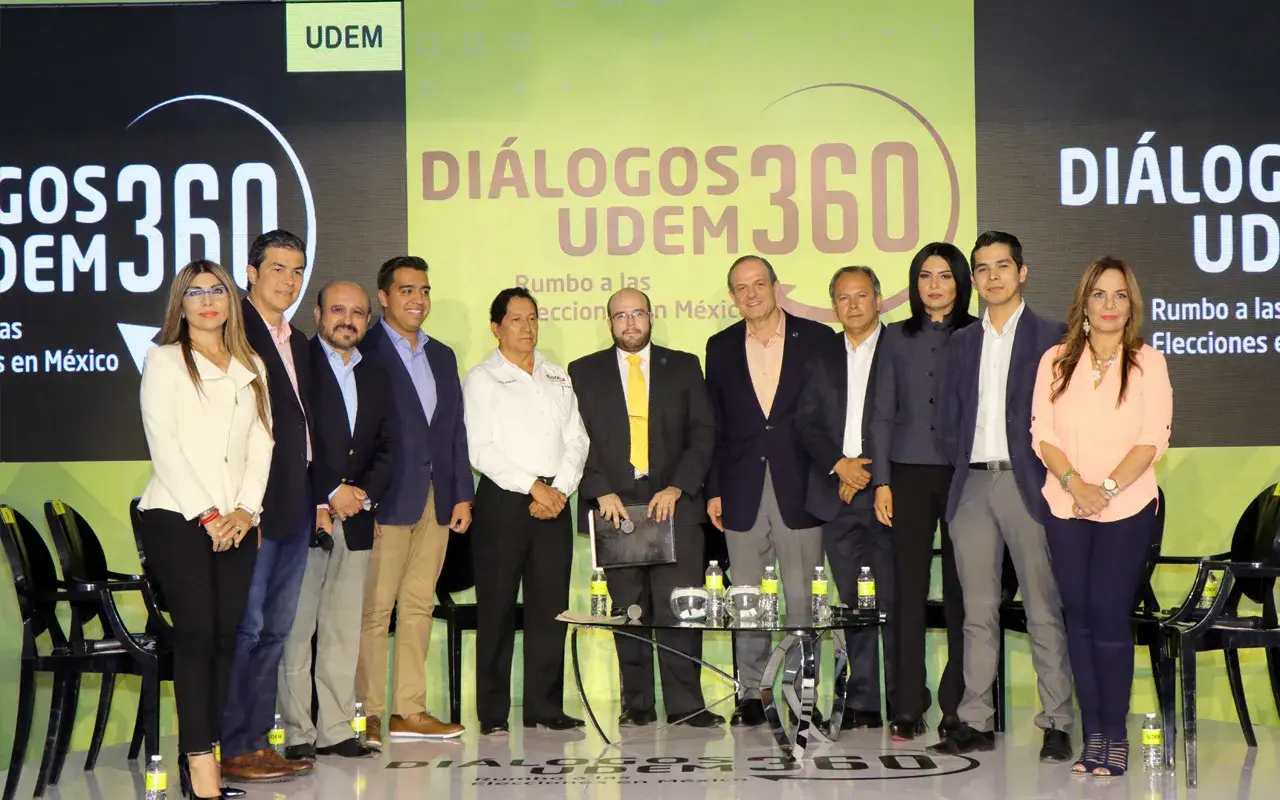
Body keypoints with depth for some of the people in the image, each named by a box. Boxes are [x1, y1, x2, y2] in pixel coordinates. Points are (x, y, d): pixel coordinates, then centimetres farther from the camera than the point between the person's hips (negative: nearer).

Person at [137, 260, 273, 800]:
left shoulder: (251, 366, 17)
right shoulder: (165, 359, 4)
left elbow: (261, 443, 11)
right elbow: (163, 444, -5)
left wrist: (244, 509, -3)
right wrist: (206, 515, -11)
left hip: (236, 522, 4)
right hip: (176, 517, -4)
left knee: (230, 633, -1)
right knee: (197, 632, -11)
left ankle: (210, 752, 3)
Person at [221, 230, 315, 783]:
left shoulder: (299, 344, 19)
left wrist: (318, 494, 13)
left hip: (295, 505, 9)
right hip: (252, 503, -8)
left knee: (275, 628, 12)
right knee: (245, 626, -5)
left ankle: (259, 740, 19)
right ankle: (233, 749, 2)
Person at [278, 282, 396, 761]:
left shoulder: (376, 379, 18)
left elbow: (387, 449, 16)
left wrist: (364, 493, -2)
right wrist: (328, 495, -12)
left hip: (355, 520, 6)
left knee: (344, 630, 7)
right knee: (296, 628, -4)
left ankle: (336, 729, 13)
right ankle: (298, 734, 2)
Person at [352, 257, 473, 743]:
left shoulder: (442, 356, 18)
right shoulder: (364, 352, -5)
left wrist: (462, 495, 12)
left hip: (436, 499, 7)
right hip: (387, 499, -7)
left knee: (419, 606, 9)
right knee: (374, 608, -3)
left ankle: (410, 711, 14)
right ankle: (368, 715, 3)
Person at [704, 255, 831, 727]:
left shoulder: (816, 339, 2)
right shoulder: (721, 348, 11)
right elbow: (714, 425, 11)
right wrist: (714, 490, 6)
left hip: (800, 489, -2)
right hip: (743, 491, 3)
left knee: (802, 600, 0)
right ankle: (751, 696, 13)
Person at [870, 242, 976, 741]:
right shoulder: (897, 338, 11)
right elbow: (883, 414, 10)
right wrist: (882, 480, 2)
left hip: (964, 473, -1)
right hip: (909, 474, 2)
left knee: (961, 590, -1)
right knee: (908, 588, 0)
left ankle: (958, 708, 7)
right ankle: (907, 708, 4)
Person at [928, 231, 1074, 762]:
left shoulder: (1051, 337, 3)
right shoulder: (962, 343, 17)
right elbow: (950, 418, 16)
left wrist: (1052, 477, -9)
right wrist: (963, 464, 2)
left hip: (1025, 482, -4)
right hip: (973, 484, 4)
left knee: (1044, 610, -3)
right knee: (977, 612, 6)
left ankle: (1057, 724, 2)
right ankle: (975, 722, 10)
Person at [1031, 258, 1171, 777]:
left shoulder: (1148, 363, 3)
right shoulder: (1056, 361, 9)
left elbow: (1153, 439, -5)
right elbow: (1042, 434, 3)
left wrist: (1107, 487, -15)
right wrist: (1076, 483, -13)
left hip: (1126, 509, -2)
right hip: (1065, 507, 2)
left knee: (1110, 617, -6)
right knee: (1079, 618, 3)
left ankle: (1115, 735, 2)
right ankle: (1092, 734, 10)